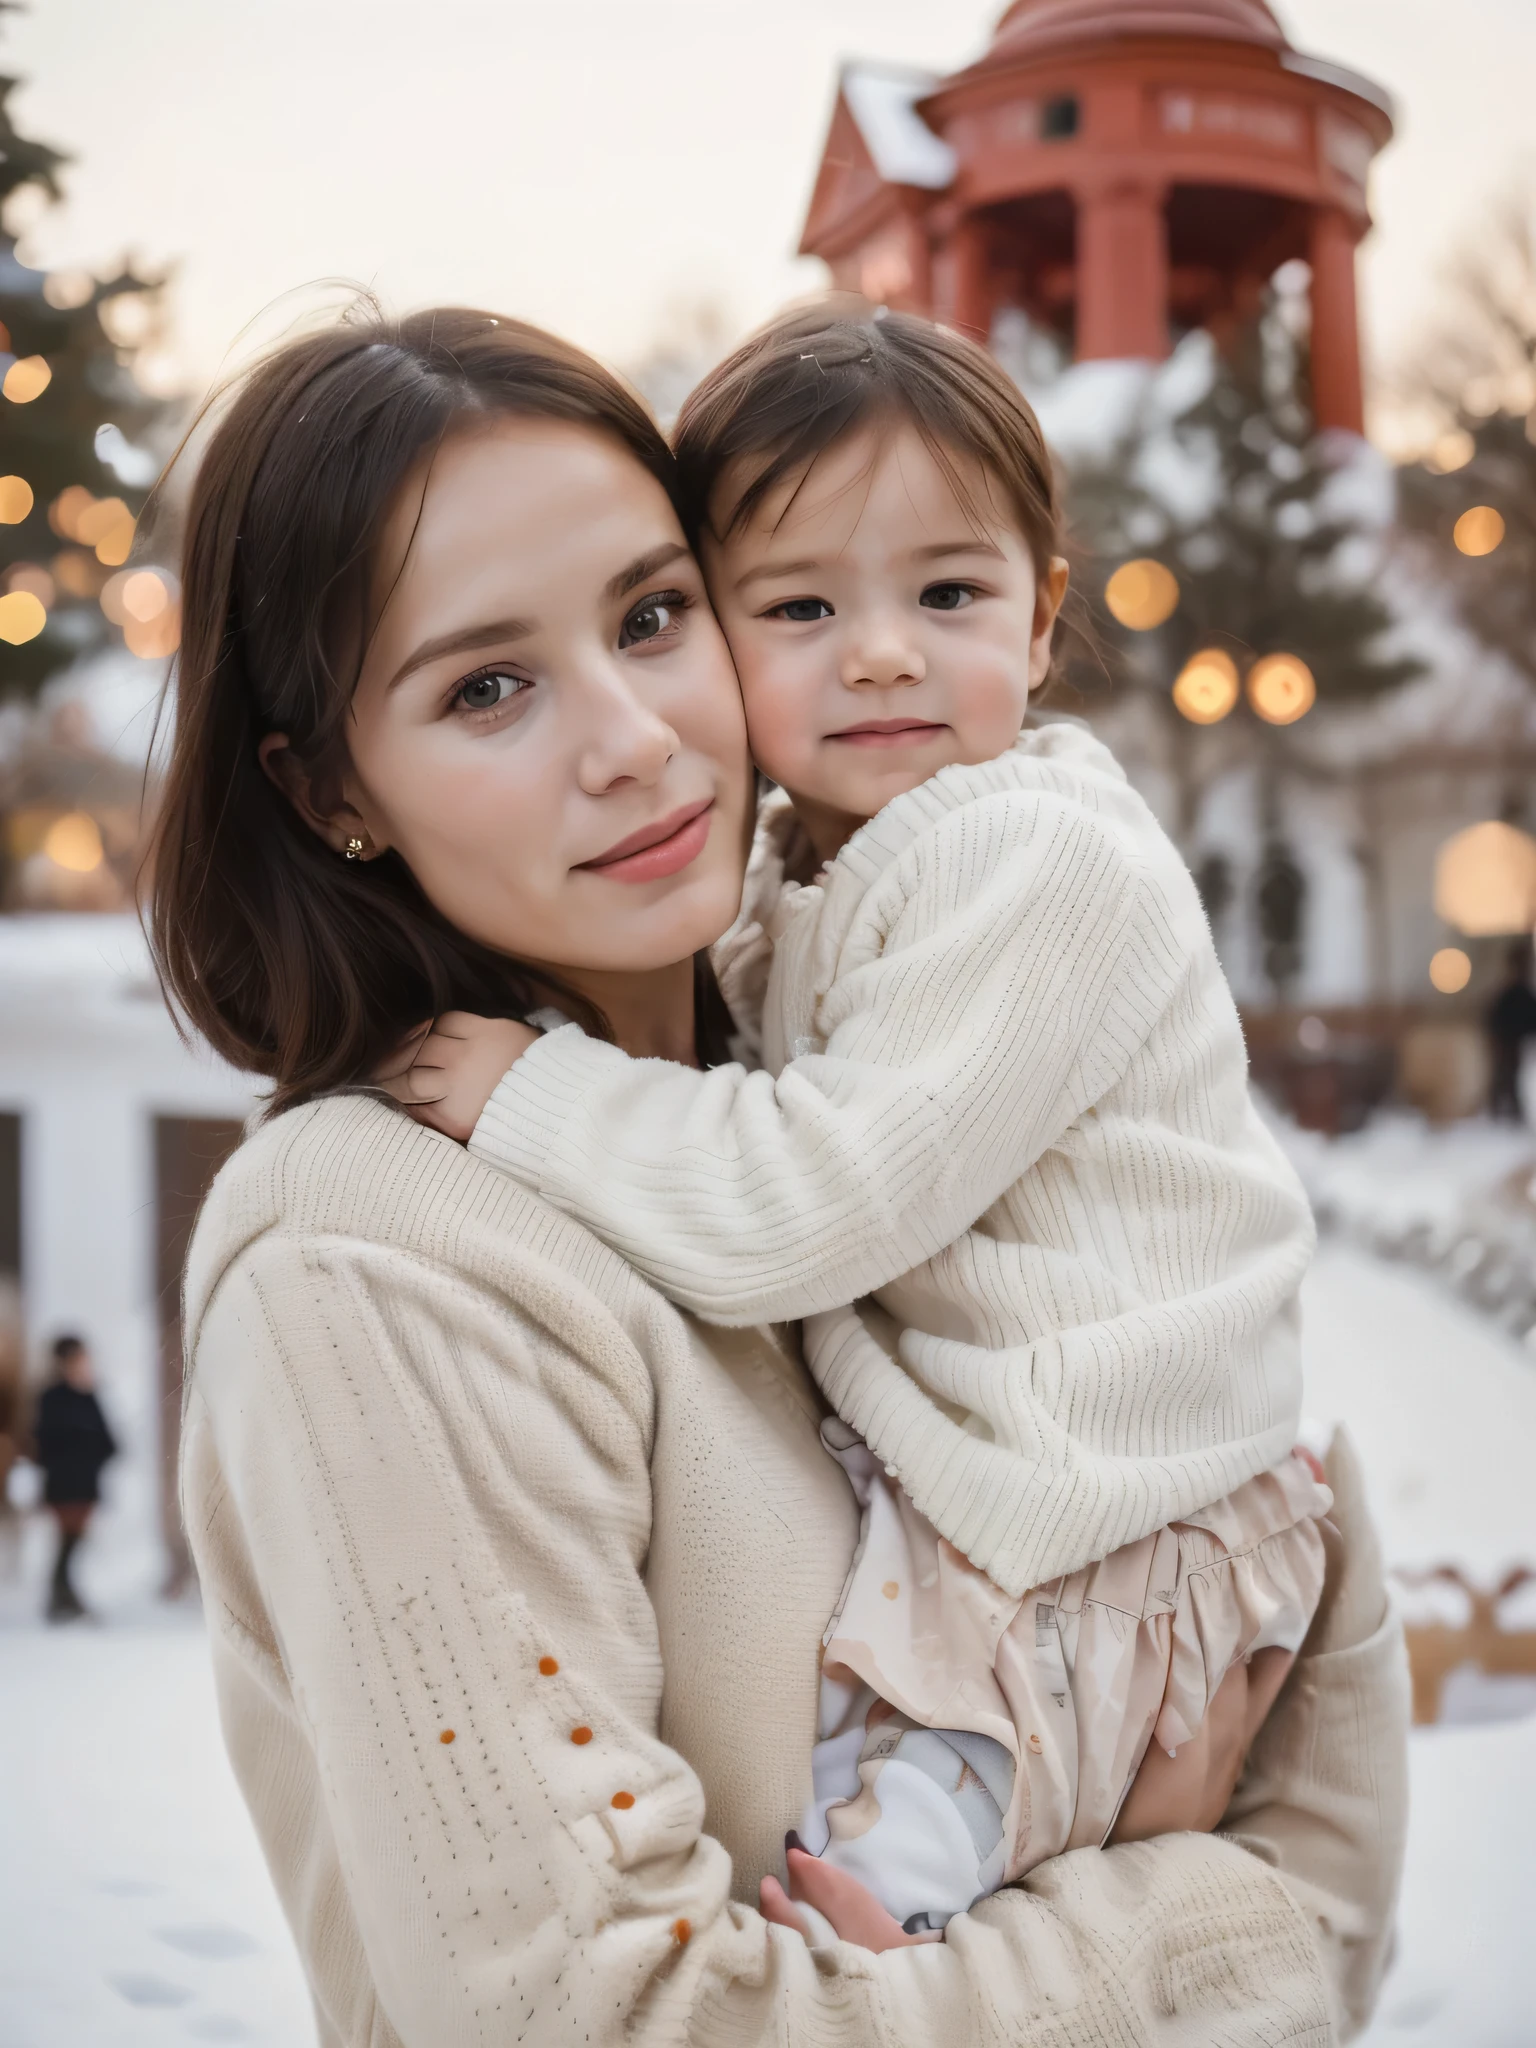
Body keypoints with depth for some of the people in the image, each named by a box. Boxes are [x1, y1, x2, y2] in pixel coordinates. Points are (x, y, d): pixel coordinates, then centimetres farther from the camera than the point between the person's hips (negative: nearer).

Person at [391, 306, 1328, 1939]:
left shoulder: (1038, 859, -20)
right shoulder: (834, 870, 10)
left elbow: (806, 1208, -24)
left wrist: (534, 1096, -18)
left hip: (1077, 1550, -9)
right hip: (926, 1463, 9)